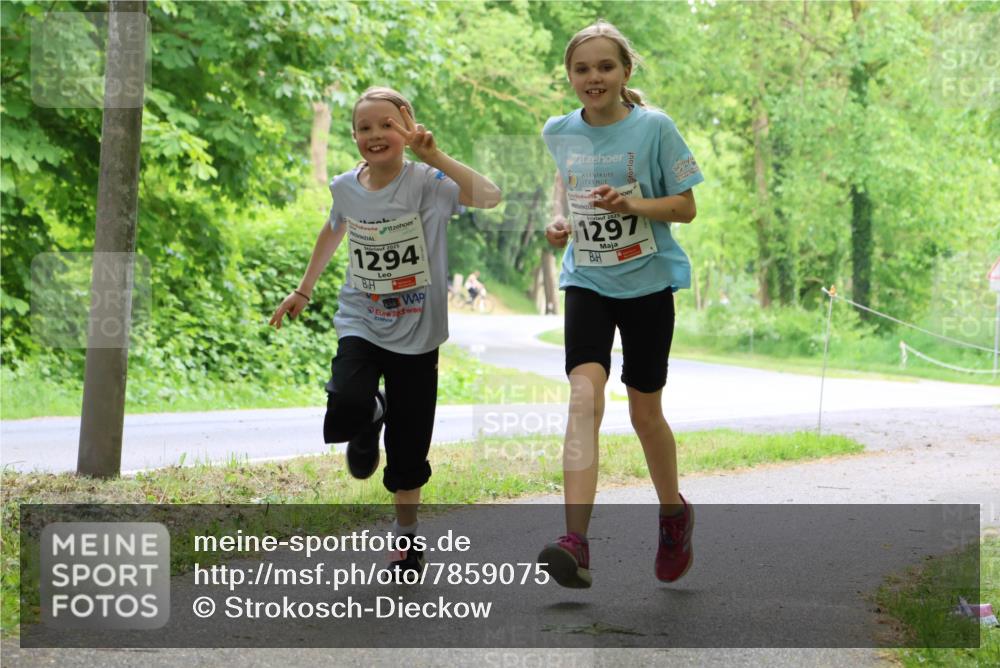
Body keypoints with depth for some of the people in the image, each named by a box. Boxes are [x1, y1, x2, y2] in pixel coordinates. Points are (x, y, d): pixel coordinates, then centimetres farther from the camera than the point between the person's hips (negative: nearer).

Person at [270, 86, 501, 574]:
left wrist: (435, 157, -33)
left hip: (416, 333, -2)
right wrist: (303, 290, 28)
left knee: (408, 450, 5)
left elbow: (489, 196, -31)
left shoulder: (427, 182, -13)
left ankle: (406, 537, 27)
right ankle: (368, 422, 11)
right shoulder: (346, 187, 0)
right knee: (346, 409, -27)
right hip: (361, 324, 2)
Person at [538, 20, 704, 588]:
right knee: (585, 396, -19)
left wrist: (632, 205, -23)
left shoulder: (654, 127, -8)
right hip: (587, 281, 2)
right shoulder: (559, 132, 3)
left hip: (647, 282, -2)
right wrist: (560, 219, 3)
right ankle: (576, 545, -28)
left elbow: (686, 207, -6)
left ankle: (675, 514, 36)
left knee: (645, 413, 7)